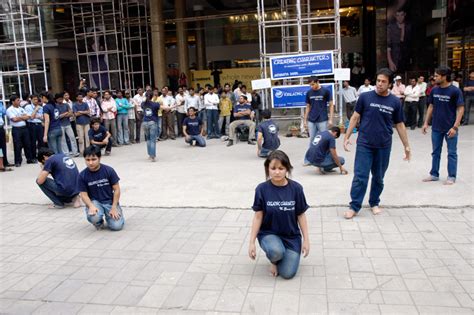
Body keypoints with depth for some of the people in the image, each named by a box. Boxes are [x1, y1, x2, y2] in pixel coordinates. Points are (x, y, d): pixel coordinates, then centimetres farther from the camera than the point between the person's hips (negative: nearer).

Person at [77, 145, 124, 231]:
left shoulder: (109, 170, -10)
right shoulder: (82, 176, -8)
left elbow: (116, 189, -5)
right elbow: (84, 194, -5)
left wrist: (114, 207, -12)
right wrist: (91, 206, -24)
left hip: (110, 201, 0)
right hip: (94, 201, 0)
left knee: (116, 226, -18)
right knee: (93, 217, -34)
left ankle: (109, 215, 18)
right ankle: (98, 222, 5)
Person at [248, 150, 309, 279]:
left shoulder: (296, 188, -10)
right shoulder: (262, 189, -12)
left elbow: (301, 215, -2)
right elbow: (258, 217, -6)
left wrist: (306, 240, -2)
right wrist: (252, 242, -8)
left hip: (291, 236, 1)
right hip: (268, 233, -1)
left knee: (287, 274, -12)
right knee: (276, 252, -34)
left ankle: (279, 256, 22)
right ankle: (273, 260, 5)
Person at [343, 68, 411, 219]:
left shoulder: (395, 102, 2)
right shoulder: (365, 97, -3)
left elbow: (399, 125, 8)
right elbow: (355, 117, 2)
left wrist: (406, 146, 9)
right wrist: (347, 137, -2)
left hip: (384, 146, 2)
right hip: (364, 144, -2)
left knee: (378, 177, 13)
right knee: (360, 176, -3)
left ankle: (374, 203, 30)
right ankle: (354, 207, 6)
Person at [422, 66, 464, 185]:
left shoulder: (455, 91, -12)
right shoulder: (434, 90, 2)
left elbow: (460, 109, -11)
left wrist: (455, 127, -18)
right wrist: (426, 123, 8)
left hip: (450, 128, -5)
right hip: (436, 128, 5)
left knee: (452, 153, 6)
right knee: (435, 152, 14)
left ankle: (451, 177, 16)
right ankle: (434, 174, 25)